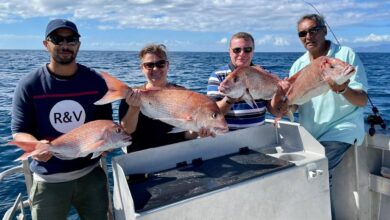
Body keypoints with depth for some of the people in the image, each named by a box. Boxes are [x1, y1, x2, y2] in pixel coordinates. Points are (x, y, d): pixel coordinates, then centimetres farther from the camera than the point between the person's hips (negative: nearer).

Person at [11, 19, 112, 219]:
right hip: (48, 180, -1)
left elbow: (106, 121, 4)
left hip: (91, 174, 2)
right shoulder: (28, 85, -9)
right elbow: (19, 131, -7)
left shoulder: (95, 81, -4)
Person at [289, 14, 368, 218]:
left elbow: (362, 101, -11)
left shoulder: (346, 54, -7)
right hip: (310, 133, 5)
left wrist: (343, 90, -32)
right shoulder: (298, 65, 4)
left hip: (341, 129, -5)